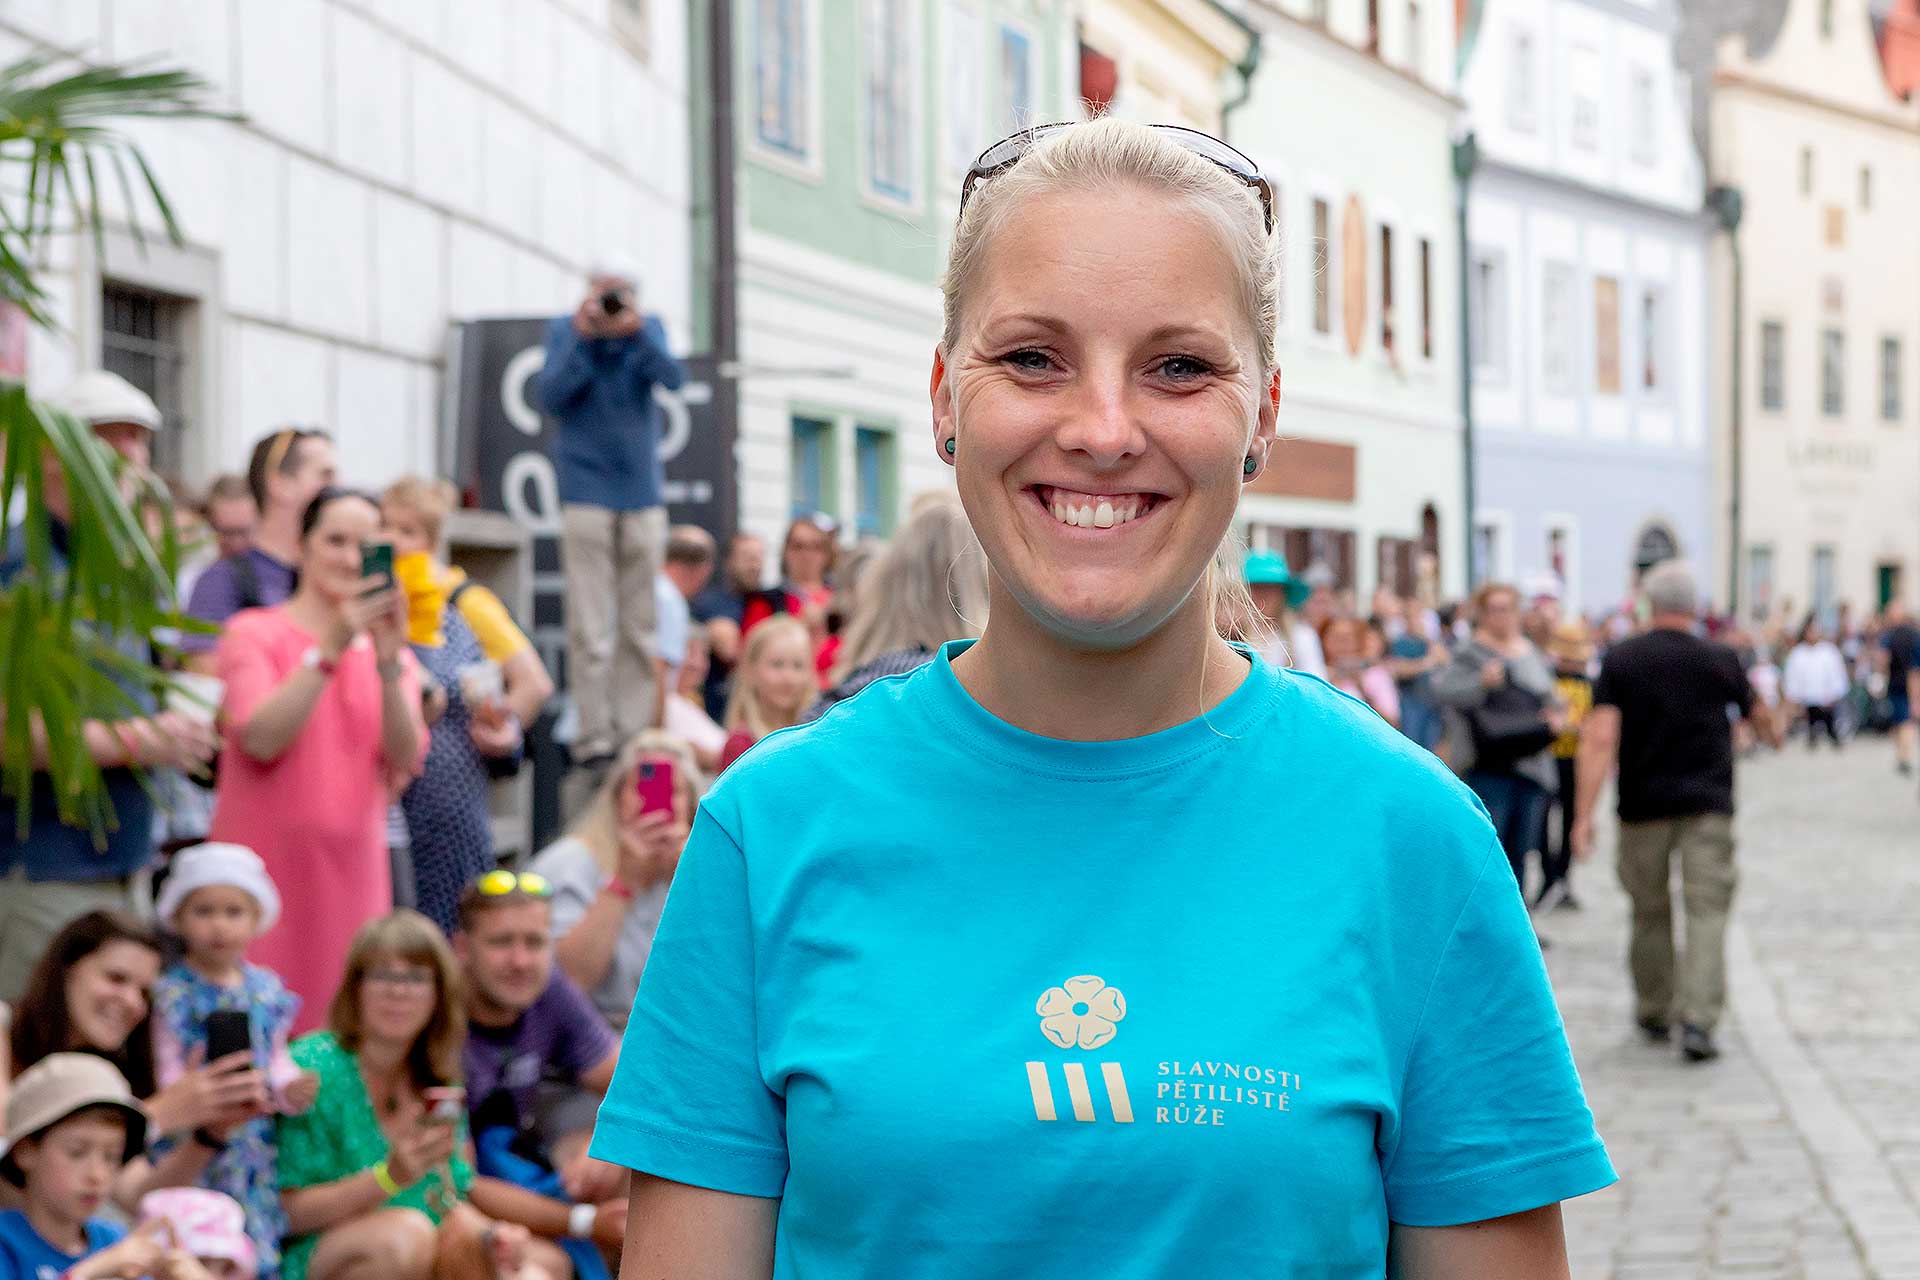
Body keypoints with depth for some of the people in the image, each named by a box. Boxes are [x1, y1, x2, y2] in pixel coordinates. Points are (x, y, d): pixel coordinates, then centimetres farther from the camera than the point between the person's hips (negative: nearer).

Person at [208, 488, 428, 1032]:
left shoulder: (390, 649, 14)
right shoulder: (254, 632, 3)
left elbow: (405, 758, -3)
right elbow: (261, 739, -15)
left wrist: (388, 662, -17)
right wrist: (330, 650, -19)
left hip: (351, 866, 4)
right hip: (264, 865, -4)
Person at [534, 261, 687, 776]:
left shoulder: (650, 330, 6)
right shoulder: (564, 330, 2)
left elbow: (674, 379, -10)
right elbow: (550, 396, -7)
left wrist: (636, 332, -23)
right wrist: (583, 338, -15)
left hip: (642, 492, 3)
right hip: (588, 491, -3)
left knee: (641, 627, 4)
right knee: (590, 629, -7)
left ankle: (634, 735, 10)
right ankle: (594, 738, -5)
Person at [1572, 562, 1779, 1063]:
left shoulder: (1619, 660, -2)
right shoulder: (1720, 660, 2)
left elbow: (1599, 739, -11)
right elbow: (1756, 716, 21)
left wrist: (1583, 814, -12)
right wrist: (1772, 734, 45)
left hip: (1643, 805, 1)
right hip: (1709, 805, -1)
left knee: (1650, 912, 15)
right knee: (1707, 911, -3)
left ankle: (1654, 1012, 29)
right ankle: (1698, 1019, -16)